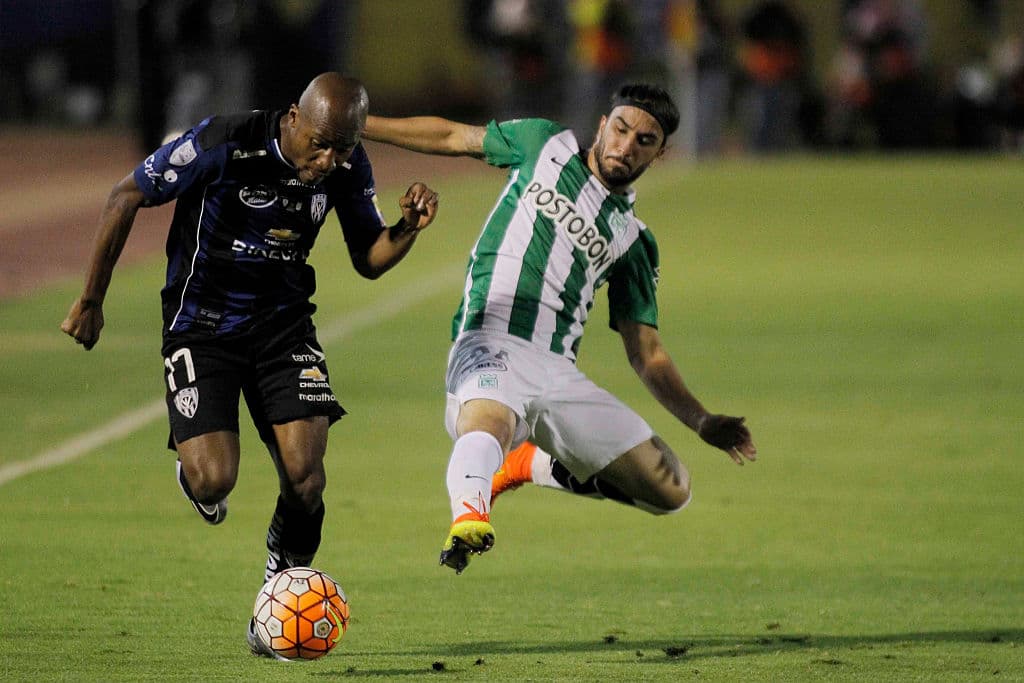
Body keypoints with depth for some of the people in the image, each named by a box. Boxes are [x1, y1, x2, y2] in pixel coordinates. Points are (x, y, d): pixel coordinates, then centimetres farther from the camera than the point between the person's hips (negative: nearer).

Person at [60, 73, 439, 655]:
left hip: (283, 322, 3)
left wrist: (408, 229, -18)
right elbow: (127, 198, -11)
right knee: (214, 481, -18)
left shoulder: (349, 168, -8)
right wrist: (91, 301, -5)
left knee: (305, 476, -13)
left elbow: (369, 260, 6)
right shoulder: (224, 144, -23)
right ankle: (195, 472, 22)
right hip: (202, 321, -3)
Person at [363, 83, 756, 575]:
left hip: (558, 371, 4)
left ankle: (538, 468, 17)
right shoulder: (545, 146, 14)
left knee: (670, 489, -3)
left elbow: (646, 353, 18)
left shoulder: (632, 242, 18)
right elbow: (453, 137, 24)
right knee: (489, 420, -39)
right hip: (492, 348, -4)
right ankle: (469, 516, -67)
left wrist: (702, 422, 5)